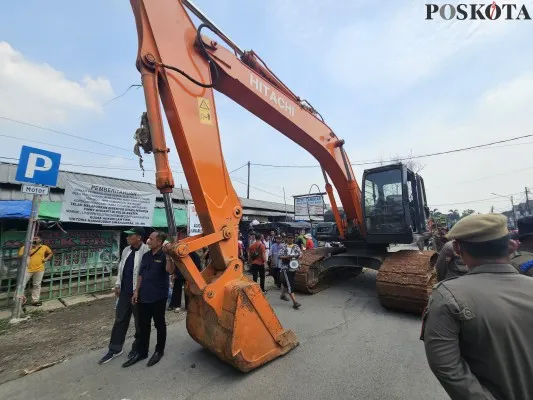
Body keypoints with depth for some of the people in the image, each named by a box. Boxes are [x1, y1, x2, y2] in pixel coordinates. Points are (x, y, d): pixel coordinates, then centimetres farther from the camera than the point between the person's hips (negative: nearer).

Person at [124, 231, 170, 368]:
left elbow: (170, 271, -31)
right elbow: (141, 275, 14)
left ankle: (159, 351, 27)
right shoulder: (146, 255, 8)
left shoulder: (164, 255, -14)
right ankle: (141, 352, 33)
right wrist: (137, 291, 9)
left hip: (158, 296, -6)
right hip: (144, 295, 7)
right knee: (143, 325, 17)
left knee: (159, 324, 10)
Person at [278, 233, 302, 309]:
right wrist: (287, 257, -27)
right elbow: (280, 256, -13)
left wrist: (298, 256, -20)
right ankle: (295, 302, -12)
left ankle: (283, 295, 42)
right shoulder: (283, 247, -7)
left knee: (287, 282, 20)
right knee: (290, 284, -11)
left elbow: (301, 254, 3)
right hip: (285, 267, -5)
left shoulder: (296, 246, 7)